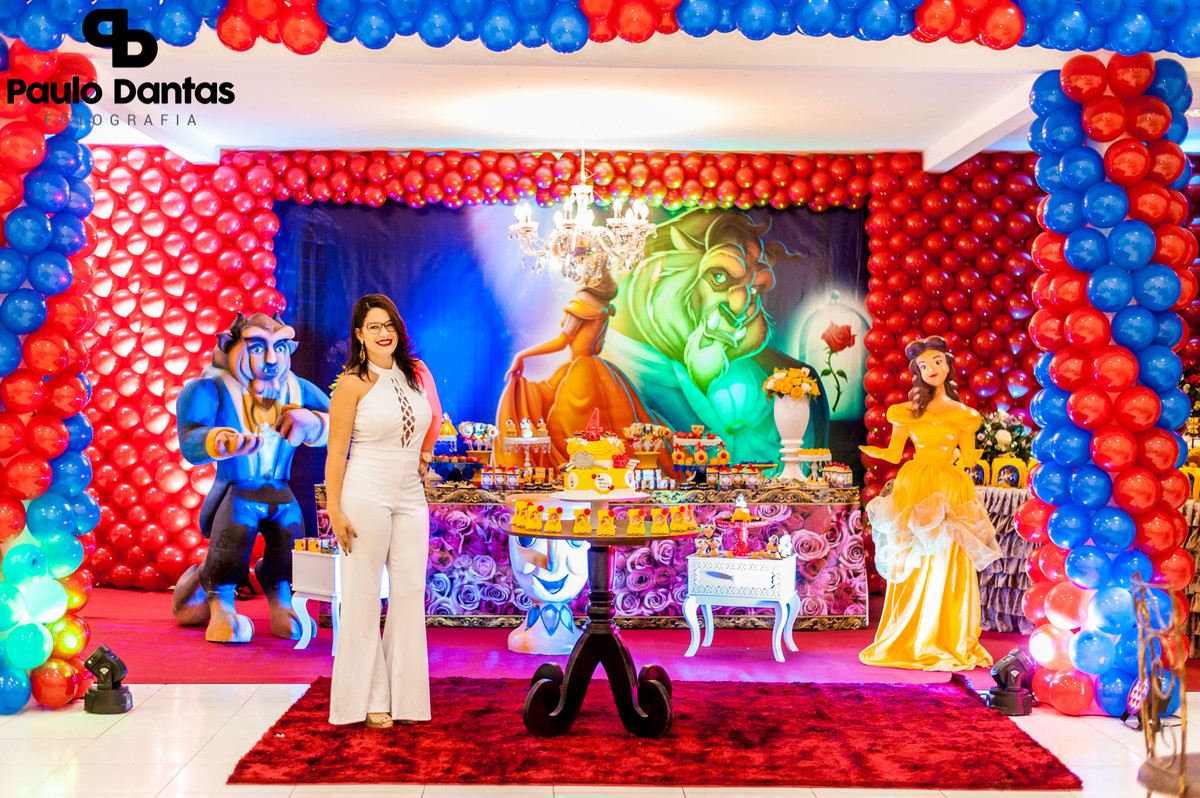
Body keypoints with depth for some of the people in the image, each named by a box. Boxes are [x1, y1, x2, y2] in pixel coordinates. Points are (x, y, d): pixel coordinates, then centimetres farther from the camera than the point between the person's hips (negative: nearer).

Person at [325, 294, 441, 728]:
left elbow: (432, 420, 30)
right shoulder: (353, 383, -5)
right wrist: (334, 510, -13)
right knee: (364, 594, 1)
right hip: (366, 496, -6)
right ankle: (368, 698, 10)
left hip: (410, 497, 6)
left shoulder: (414, 373, 11)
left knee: (410, 591, 6)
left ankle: (405, 693, 16)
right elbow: (335, 452, -8)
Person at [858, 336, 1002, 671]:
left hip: (951, 492, 1)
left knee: (947, 567, -3)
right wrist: (872, 451, -14)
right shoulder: (909, 411, 9)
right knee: (913, 568, -1)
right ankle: (909, 642, 7)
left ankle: (950, 642, 6)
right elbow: (894, 454, 4)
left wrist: (968, 459, -11)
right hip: (914, 489, 0)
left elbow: (968, 457, 11)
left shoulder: (964, 415, 12)